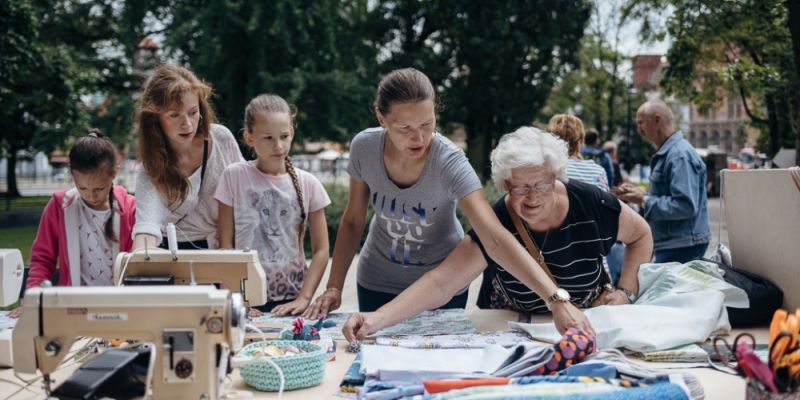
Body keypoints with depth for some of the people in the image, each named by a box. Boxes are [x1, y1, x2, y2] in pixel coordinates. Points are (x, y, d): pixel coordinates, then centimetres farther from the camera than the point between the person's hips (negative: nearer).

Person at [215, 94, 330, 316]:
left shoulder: (307, 184, 0)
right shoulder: (234, 176, -2)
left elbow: (321, 250, 2)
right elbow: (226, 244, -1)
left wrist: (303, 299, -9)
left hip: (291, 300, 1)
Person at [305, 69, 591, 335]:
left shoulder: (448, 161, -29)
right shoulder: (364, 148, -19)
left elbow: (495, 237, -38)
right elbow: (353, 220, -4)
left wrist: (556, 299, -48)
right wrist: (334, 288, -10)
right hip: (377, 282, 2)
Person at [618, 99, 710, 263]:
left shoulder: (680, 155, -17)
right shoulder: (666, 153, 16)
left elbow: (685, 205, -25)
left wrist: (644, 200, -18)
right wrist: (642, 194, 7)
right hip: (670, 244, 10)